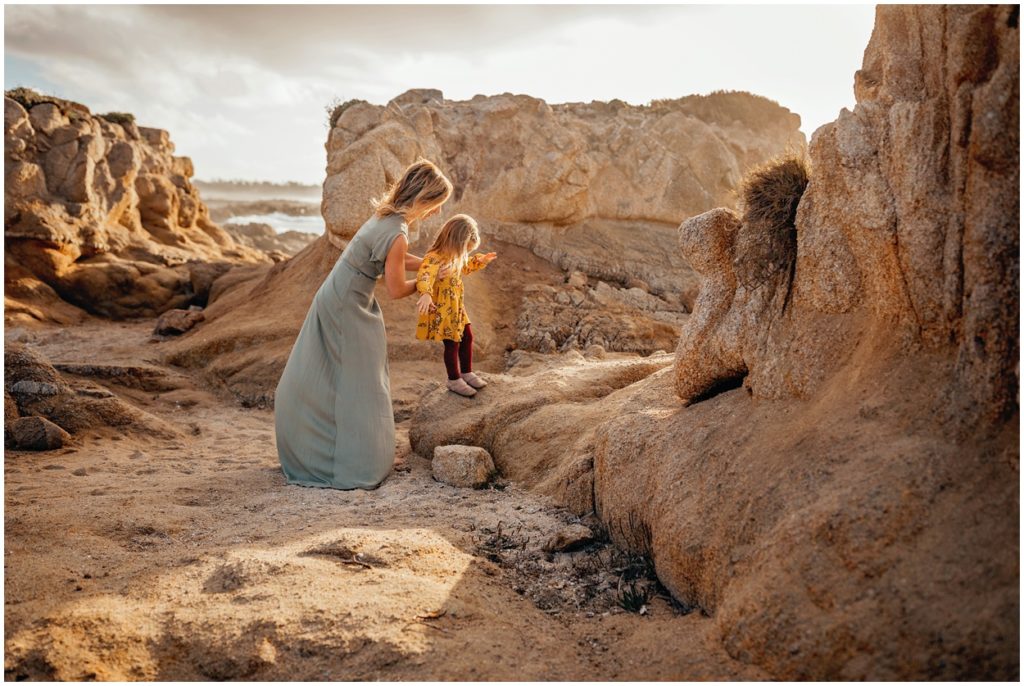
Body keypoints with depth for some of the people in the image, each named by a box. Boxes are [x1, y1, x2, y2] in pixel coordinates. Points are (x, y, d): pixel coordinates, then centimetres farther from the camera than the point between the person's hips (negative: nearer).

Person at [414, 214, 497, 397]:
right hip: (442, 310, -9)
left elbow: (465, 268, 24)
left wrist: (481, 260, 14)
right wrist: (426, 294, -64)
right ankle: (454, 380, 19)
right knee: (452, 344, 1)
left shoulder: (455, 255, 1)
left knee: (467, 337, 17)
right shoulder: (434, 258, -29)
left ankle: (467, 372, 34)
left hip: (457, 307, 9)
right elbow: (424, 277, -47)